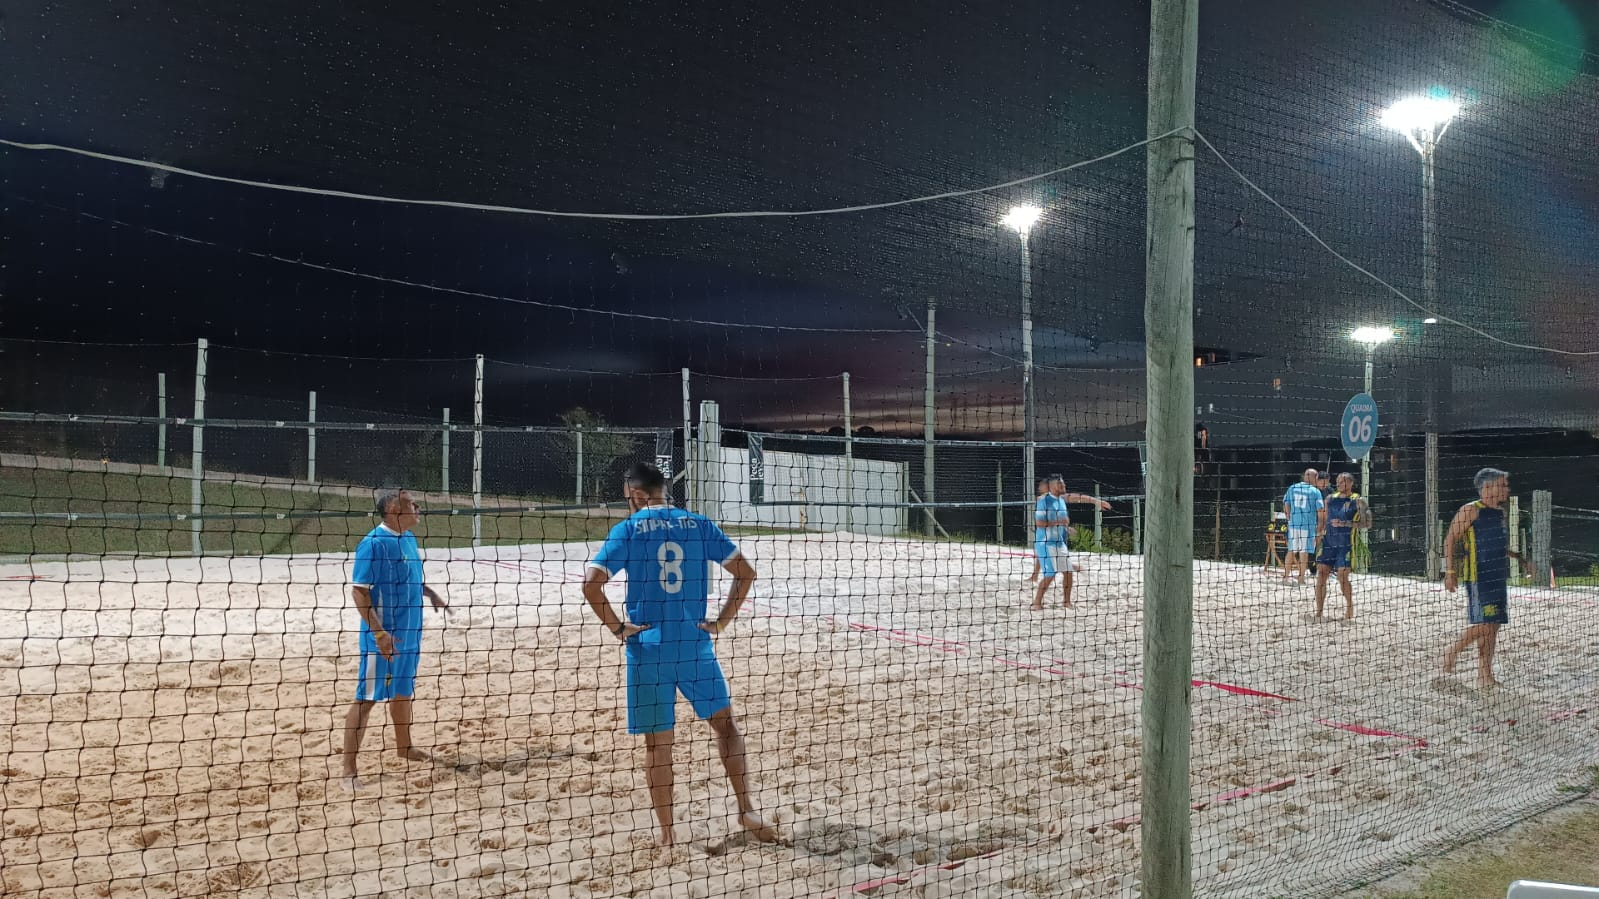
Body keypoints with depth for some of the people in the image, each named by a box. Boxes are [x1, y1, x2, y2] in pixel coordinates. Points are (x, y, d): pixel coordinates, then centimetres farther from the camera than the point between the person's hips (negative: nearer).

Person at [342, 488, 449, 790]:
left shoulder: (408, 538, 7)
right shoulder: (374, 543, -19)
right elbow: (359, 591, -20)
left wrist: (430, 593, 13)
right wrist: (379, 633, -24)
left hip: (409, 632, 8)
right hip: (383, 637, -8)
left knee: (403, 691, 22)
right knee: (366, 698, -3)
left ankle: (403, 746, 41)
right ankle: (349, 769, 3)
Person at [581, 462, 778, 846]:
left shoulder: (628, 530, -2)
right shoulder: (699, 525, 5)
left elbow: (591, 582, -13)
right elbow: (745, 572, 2)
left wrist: (616, 627, -4)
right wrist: (722, 621, 6)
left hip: (648, 648, -1)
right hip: (695, 644, 2)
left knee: (658, 741, 8)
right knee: (725, 724, 16)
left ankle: (666, 832, 14)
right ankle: (746, 811, 14)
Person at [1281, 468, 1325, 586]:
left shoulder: (1292, 488, 5)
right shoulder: (1315, 491, -5)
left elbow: (1286, 505, 10)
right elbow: (1320, 510, -6)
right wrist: (1320, 525, 4)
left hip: (1293, 524, 3)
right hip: (1309, 524, -3)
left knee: (1291, 551, 14)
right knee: (1304, 552, 2)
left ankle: (1286, 576, 18)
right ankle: (1301, 579, 4)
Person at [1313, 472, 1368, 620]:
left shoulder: (1357, 501, -3)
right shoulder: (1330, 499, 11)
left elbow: (1367, 523, -10)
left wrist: (1345, 523, -18)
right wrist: (1319, 533, 5)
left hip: (1345, 544, -5)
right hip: (1328, 542, 5)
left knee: (1342, 576, -9)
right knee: (1320, 574, -3)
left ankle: (1350, 609, 13)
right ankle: (1318, 612, 2)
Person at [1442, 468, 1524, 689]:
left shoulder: (1499, 512, 16)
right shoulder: (1471, 510, -9)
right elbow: (1450, 540, -11)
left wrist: (1517, 557, 20)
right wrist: (1449, 571, -17)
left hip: (1499, 577, 8)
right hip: (1478, 577, -8)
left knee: (1493, 625, 7)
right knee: (1483, 623, -13)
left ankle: (1485, 675, 12)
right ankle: (1452, 652, 6)